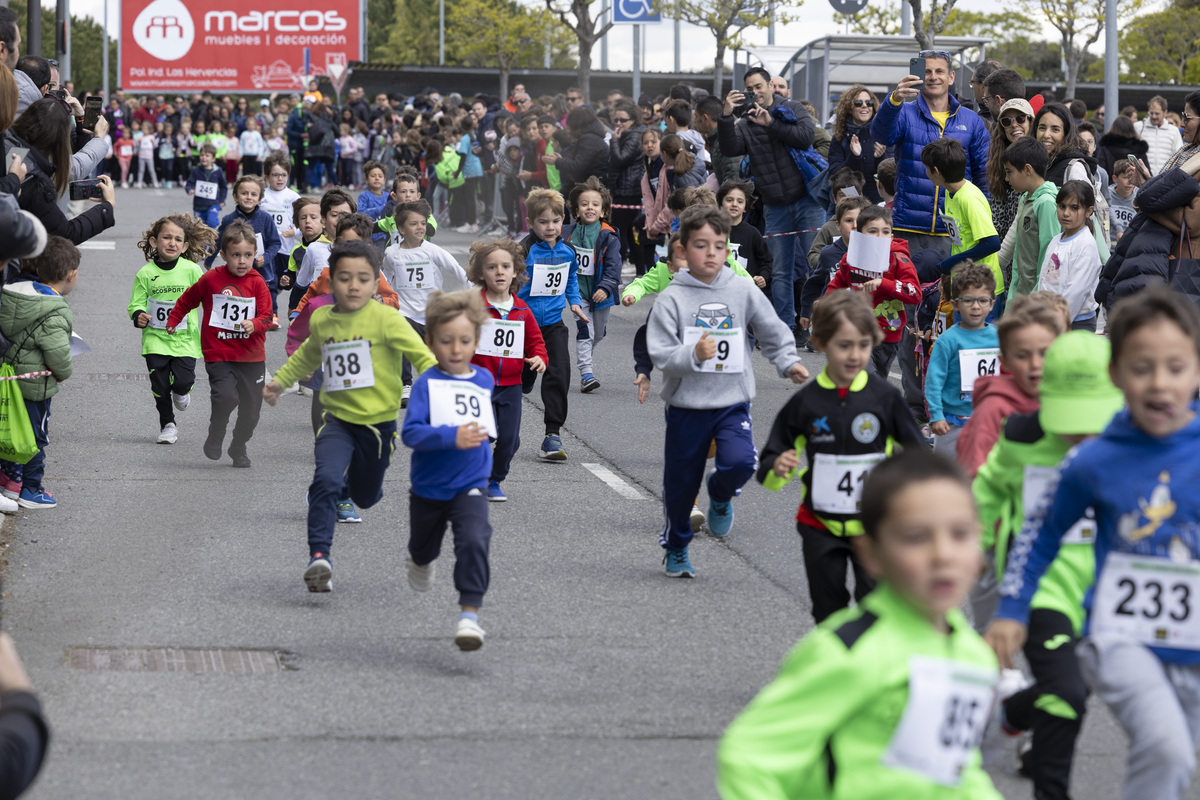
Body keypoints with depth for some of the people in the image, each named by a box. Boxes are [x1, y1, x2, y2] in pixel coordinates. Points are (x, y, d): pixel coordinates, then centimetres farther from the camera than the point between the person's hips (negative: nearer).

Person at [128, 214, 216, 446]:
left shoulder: (192, 270, -4)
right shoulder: (146, 274, -3)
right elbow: (136, 303, 2)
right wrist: (138, 316, -20)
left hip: (185, 338, -1)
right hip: (155, 338, 1)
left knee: (182, 381, -12)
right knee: (159, 384, 1)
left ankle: (181, 392, 25)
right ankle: (168, 425, 19)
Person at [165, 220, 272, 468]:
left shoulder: (257, 283, 0)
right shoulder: (211, 280, -2)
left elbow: (266, 316, -3)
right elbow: (187, 300, 15)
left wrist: (254, 324, -23)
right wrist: (172, 322, 21)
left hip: (252, 357, 2)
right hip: (218, 355, -2)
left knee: (251, 407, 7)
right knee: (225, 397, -24)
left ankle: (239, 448, 32)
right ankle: (215, 437, 5)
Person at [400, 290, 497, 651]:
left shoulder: (484, 381, 0)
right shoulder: (427, 384, -14)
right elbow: (410, 432, -26)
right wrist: (451, 437, -36)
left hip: (470, 487, 1)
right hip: (428, 487, -1)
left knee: (474, 541, -24)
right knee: (425, 544, 24)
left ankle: (469, 614, -23)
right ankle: (420, 561, 60)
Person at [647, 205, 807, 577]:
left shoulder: (743, 291, 0)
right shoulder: (672, 298, -7)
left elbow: (772, 331, 11)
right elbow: (660, 354, -11)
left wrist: (788, 363, -1)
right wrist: (694, 355, -27)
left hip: (733, 403, 1)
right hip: (686, 406, -1)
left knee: (740, 462, -24)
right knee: (680, 484, 9)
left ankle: (720, 496, 13)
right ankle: (676, 549, 35)